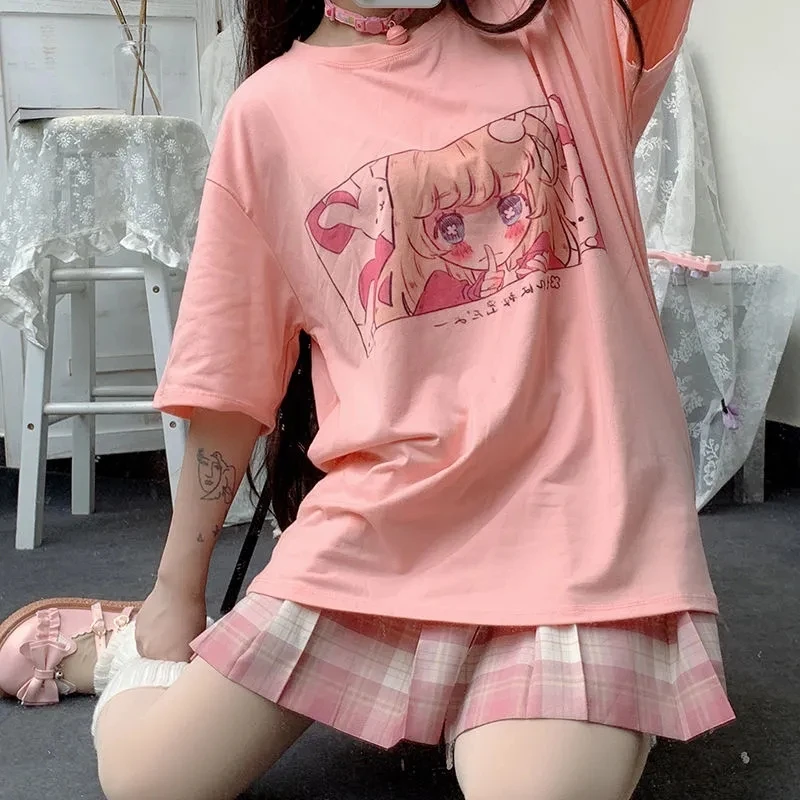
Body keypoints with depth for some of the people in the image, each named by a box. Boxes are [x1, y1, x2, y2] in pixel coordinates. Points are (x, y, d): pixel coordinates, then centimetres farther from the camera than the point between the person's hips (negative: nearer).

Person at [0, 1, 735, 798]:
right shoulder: (270, 111, 4)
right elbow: (231, 381, 7)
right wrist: (175, 591, 13)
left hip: (579, 525, 0)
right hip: (375, 526, 1)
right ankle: (125, 648, 32)